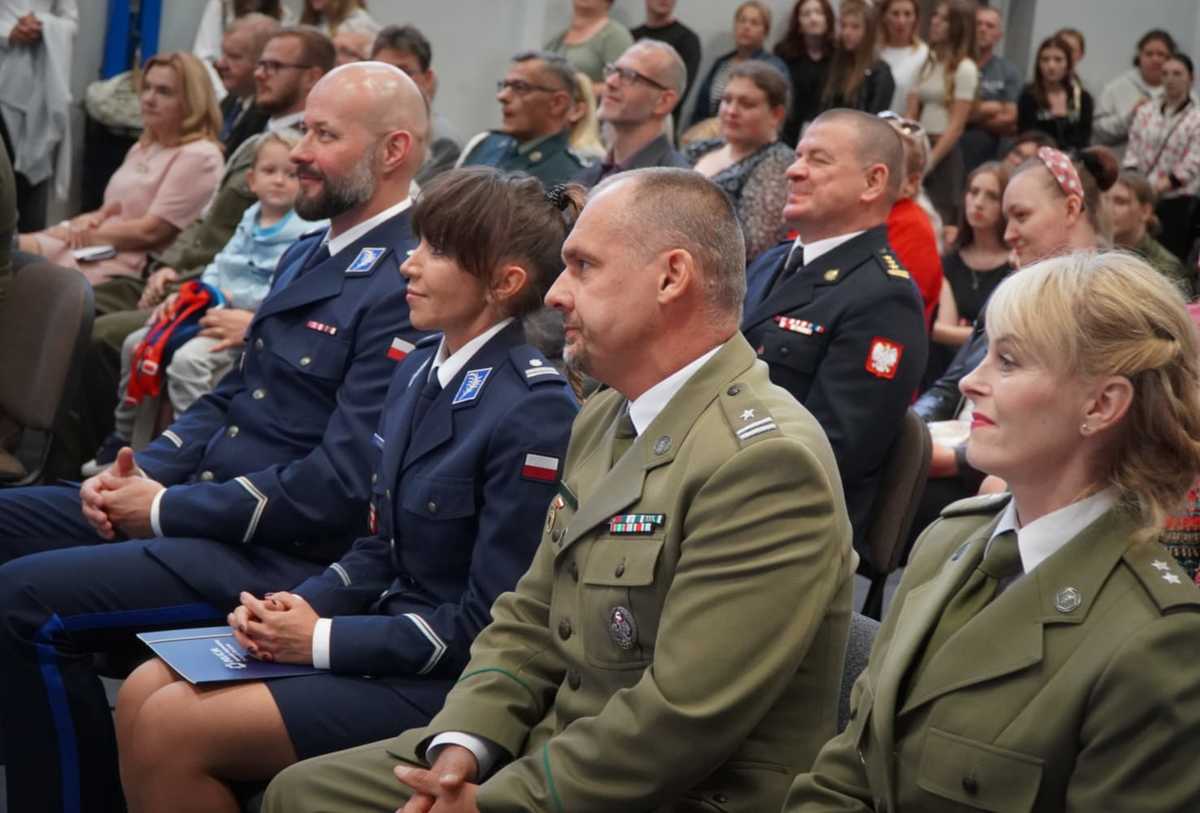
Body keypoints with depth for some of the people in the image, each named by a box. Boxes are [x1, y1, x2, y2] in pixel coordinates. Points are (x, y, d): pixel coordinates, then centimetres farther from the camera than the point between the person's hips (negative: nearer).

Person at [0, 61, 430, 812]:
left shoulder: (406, 287, -17)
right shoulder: (308, 255, 15)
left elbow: (340, 484, -23)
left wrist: (168, 510, -16)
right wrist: (144, 471, 1)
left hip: (285, 553, -10)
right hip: (202, 501, 10)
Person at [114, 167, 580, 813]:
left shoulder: (533, 414, -20)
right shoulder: (419, 371, 7)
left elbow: (488, 624, -18)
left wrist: (325, 639, -16)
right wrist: (300, 607, -3)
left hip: (448, 681, -8)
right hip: (386, 626, 9)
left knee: (170, 731, -15)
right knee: (144, 693, -2)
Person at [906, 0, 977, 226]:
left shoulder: (965, 69, -7)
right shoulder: (927, 63, 13)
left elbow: (957, 124, -11)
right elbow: (911, 115, 8)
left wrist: (931, 159, -15)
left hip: (945, 153, -6)